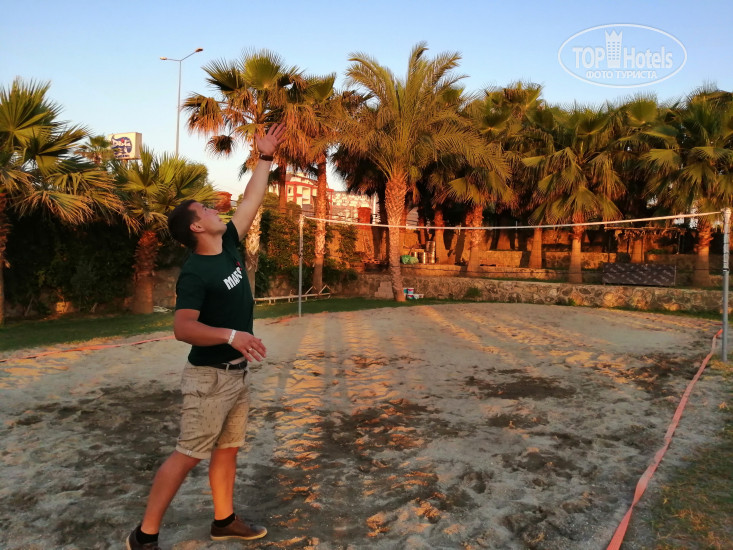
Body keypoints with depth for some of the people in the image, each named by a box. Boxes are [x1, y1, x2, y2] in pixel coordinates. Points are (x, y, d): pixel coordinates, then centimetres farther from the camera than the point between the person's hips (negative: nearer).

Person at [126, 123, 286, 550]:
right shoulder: (195, 273, -19)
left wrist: (265, 158, 11)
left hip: (238, 372, 8)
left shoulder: (229, 246, 4)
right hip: (210, 376, -8)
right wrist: (231, 335, -38)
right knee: (188, 455, 0)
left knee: (227, 450, 16)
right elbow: (183, 328, -27)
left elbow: (251, 202, 10)